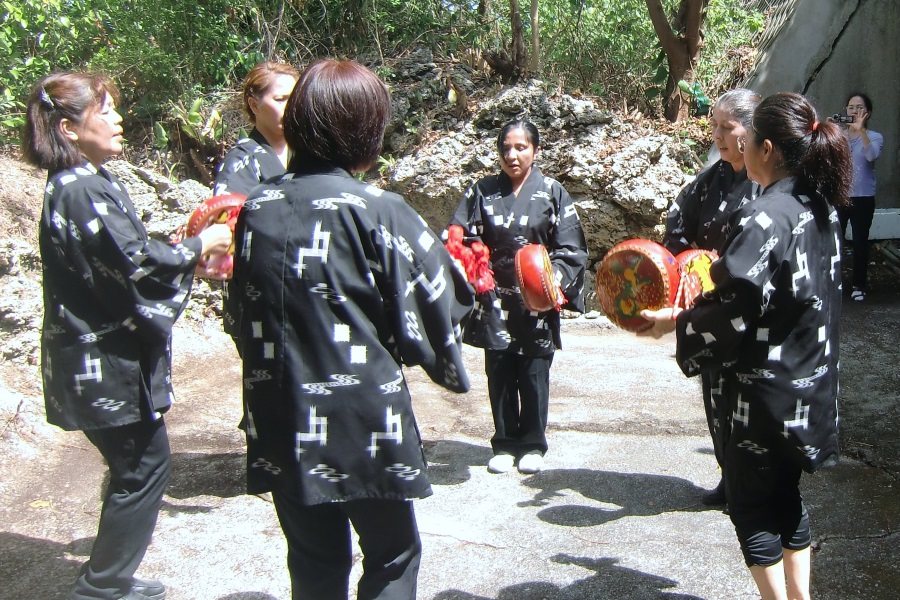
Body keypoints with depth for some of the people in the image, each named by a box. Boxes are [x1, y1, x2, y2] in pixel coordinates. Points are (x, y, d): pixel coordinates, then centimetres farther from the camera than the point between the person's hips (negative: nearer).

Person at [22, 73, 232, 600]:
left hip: (108, 355, 10)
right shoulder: (82, 191, -20)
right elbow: (137, 263, -22)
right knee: (145, 470, 3)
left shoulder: (86, 183, 12)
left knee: (134, 469, 19)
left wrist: (185, 250, 7)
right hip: (107, 362, -10)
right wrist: (200, 246, -9)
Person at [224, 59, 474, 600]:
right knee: (392, 557, 16)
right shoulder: (379, 211, -14)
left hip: (284, 428, 5)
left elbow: (242, 313, 10)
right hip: (367, 424, -4)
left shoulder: (257, 209, 0)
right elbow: (438, 306, -9)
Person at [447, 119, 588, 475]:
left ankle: (533, 444, 21)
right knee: (499, 374, 7)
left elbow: (571, 249, -1)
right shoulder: (482, 192, 6)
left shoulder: (552, 193, 2)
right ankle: (504, 443, 22)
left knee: (534, 375, 5)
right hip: (495, 301, 2)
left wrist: (553, 282, -16)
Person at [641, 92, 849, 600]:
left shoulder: (764, 217, -22)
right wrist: (723, 267, 18)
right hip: (812, 381, 8)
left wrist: (673, 321, -10)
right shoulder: (821, 206, 4)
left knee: (751, 501, 9)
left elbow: (733, 309, -24)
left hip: (769, 388, -8)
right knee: (786, 493, 22)